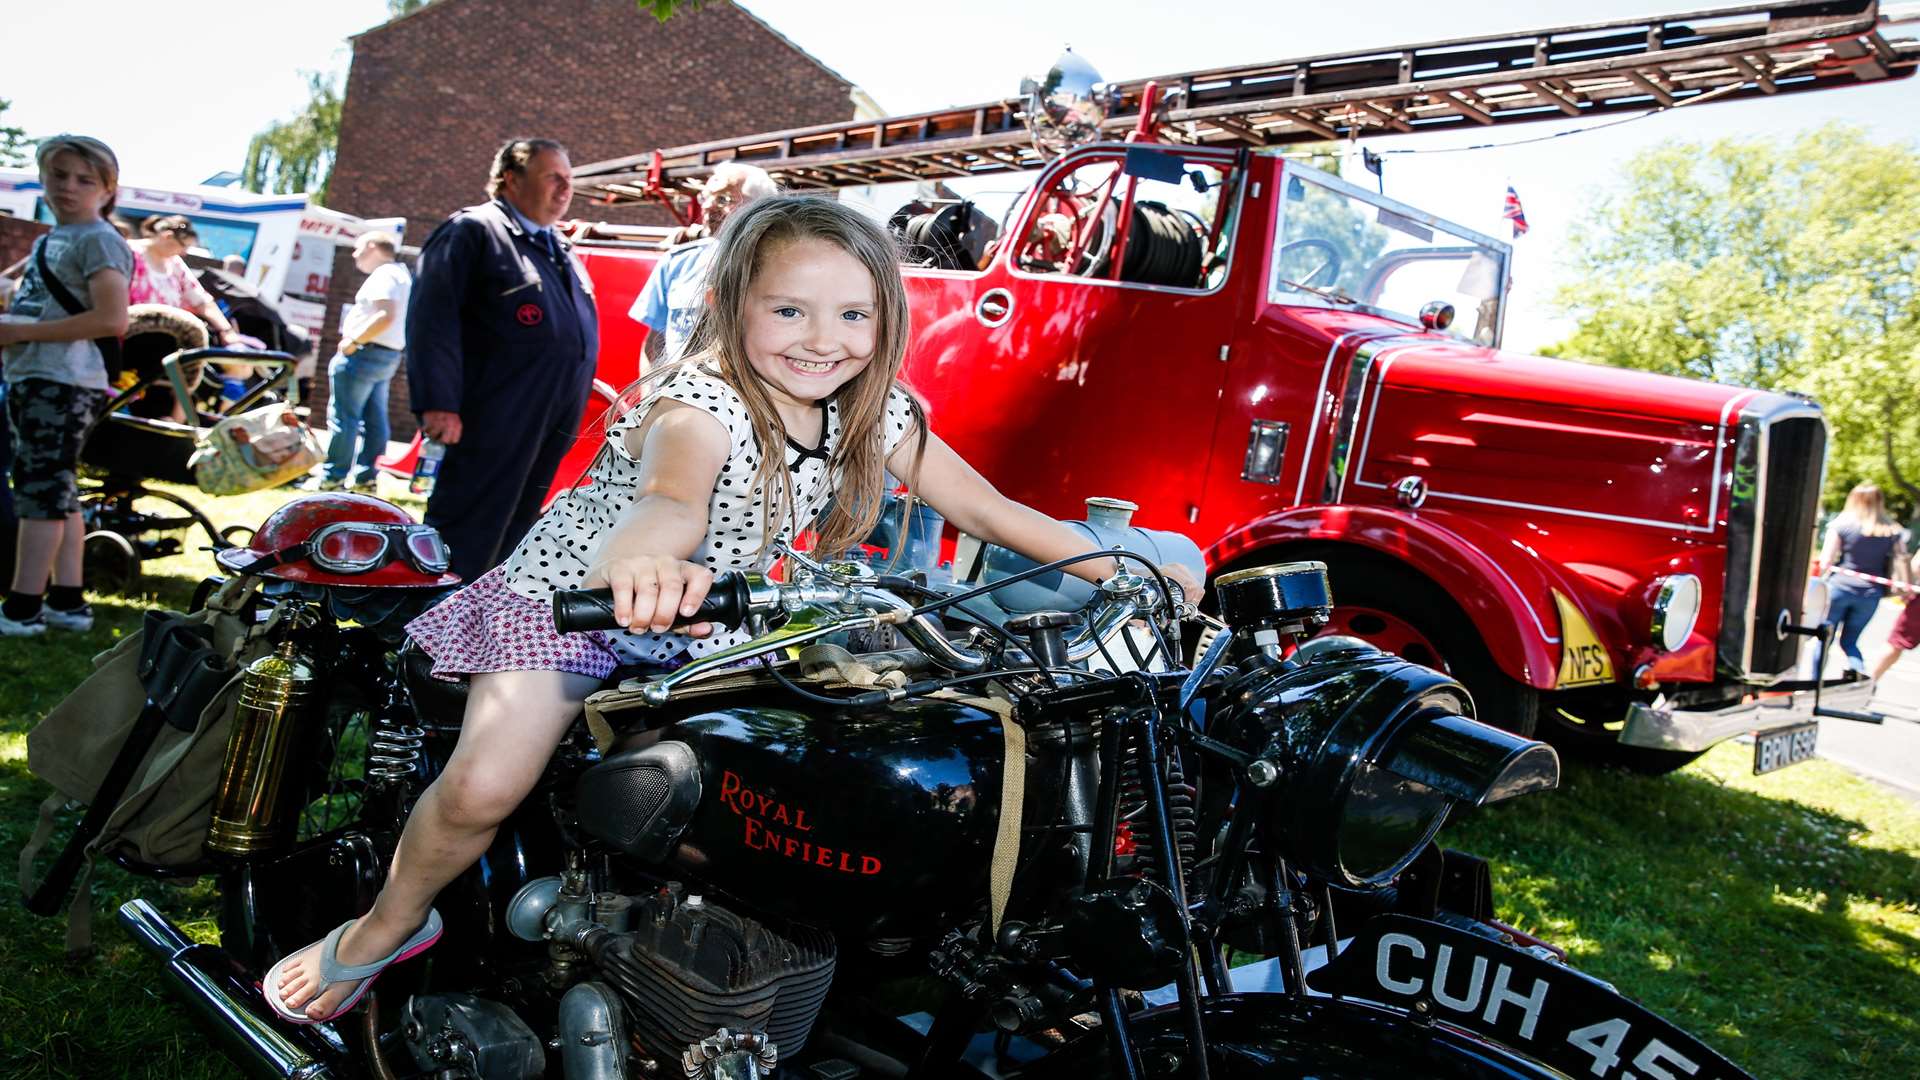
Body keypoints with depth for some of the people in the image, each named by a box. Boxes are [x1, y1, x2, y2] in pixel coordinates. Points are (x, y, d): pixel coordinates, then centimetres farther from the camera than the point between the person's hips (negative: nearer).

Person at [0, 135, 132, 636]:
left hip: (63, 384, -9)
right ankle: (66, 601, 15)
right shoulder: (47, 241, 19)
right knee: (58, 492, 10)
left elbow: (111, 319, -21)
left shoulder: (97, 239, -9)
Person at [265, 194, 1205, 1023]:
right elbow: (666, 497, -51)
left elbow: (986, 508, -7)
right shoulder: (704, 402, -29)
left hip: (712, 621, 6)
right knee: (485, 787, -19)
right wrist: (642, 566, -75)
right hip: (577, 590, -5)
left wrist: (1125, 569, -14)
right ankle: (388, 926, 14)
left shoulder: (876, 412, -10)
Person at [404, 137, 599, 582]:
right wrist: (438, 403, -22)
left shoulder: (561, 251, 22)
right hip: (494, 424, -8)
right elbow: (433, 316, -14)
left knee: (509, 540, 13)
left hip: (550, 427, 8)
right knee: (463, 542, -5)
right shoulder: (474, 230, -4)